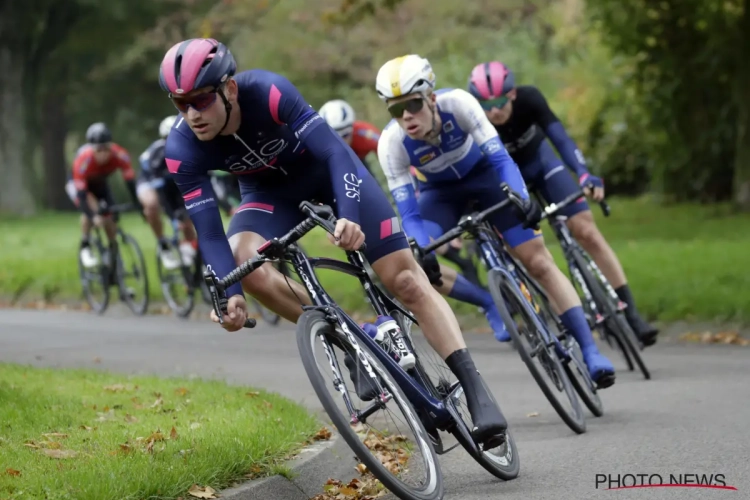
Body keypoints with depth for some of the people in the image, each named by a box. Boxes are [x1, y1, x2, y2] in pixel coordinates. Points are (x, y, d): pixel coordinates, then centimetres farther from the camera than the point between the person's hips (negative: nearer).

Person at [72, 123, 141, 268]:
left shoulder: (120, 155, -34)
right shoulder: (83, 160, -41)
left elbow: (130, 181, -30)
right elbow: (81, 194, -42)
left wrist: (139, 206, -39)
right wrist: (93, 216, -55)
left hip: (99, 183, 4)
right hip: (79, 182, -4)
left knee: (110, 218, -7)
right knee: (92, 207, -30)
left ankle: (113, 254, 14)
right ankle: (85, 248, -15)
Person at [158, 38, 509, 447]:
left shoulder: (268, 92, -35)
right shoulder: (182, 150, -26)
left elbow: (334, 150, -36)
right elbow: (209, 232, -25)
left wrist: (350, 216, -52)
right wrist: (230, 294, -41)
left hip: (324, 167, -2)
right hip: (270, 191, 3)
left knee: (404, 278, -14)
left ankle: (476, 391, -13)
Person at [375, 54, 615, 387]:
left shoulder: (457, 103, -33)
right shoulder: (391, 144, -30)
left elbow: (500, 158, -33)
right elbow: (408, 212, -25)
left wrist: (522, 199, -51)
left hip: (484, 173, -1)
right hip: (440, 191, 2)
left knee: (538, 261, -14)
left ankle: (590, 351, -12)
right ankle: (493, 303, 0)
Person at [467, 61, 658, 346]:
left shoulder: (528, 98, -32)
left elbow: (559, 137, -39)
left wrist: (584, 175, -55)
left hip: (539, 160, 0)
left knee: (586, 231, -9)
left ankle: (630, 313, -8)